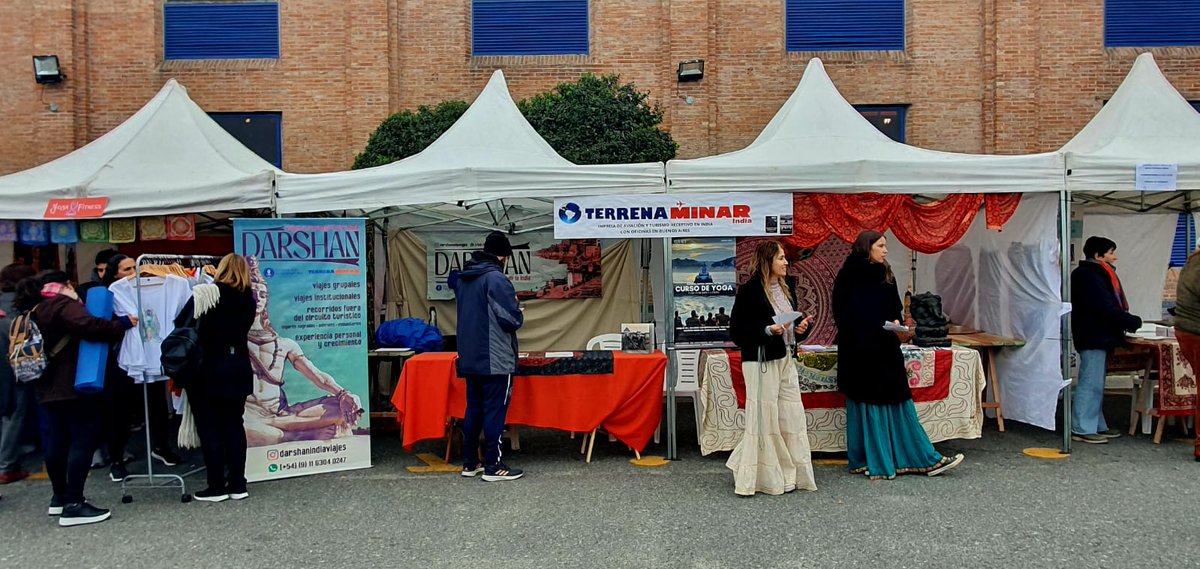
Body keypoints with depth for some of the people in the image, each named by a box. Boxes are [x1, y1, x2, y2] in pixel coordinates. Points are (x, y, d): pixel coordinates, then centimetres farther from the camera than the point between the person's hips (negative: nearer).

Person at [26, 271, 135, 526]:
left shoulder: (36, 312, 20)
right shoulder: (63, 305, -11)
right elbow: (88, 326, -28)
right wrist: (122, 324, -22)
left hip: (50, 387, 10)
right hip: (74, 386, -10)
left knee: (59, 439, 16)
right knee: (83, 440, -10)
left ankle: (60, 497, 24)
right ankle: (73, 505, -13)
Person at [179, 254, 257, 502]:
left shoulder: (205, 293, -11)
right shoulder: (249, 300, 4)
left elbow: (181, 325, -12)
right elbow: (243, 329, 9)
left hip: (208, 370, -5)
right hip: (239, 369, 5)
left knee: (209, 428, 4)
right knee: (234, 425, 12)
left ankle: (217, 486, 9)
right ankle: (237, 484, 14)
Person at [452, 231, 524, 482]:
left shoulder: (463, 278, 10)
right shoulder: (496, 279, -16)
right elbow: (512, 319, -18)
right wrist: (518, 314, 1)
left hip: (469, 358, 8)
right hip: (495, 360, -8)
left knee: (474, 408, 14)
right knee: (495, 410, -1)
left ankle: (470, 462, 20)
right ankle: (493, 466, 4)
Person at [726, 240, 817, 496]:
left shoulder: (785, 289, 14)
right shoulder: (749, 290, -11)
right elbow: (736, 332, -13)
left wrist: (802, 328, 3)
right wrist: (767, 331, -23)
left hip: (786, 360, 8)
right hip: (761, 362, -8)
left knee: (792, 417, 8)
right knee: (764, 419, -3)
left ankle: (790, 473, 21)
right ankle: (765, 477, 10)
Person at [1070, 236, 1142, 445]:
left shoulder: (1096, 274, 18)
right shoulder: (1088, 276, -16)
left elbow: (1108, 305, 17)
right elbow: (1106, 308, -20)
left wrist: (1127, 321, 6)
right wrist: (1133, 321, -12)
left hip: (1098, 337, 11)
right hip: (1093, 338, -11)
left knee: (1095, 383, 15)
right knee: (1090, 383, -8)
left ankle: (1096, 426, 23)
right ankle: (1082, 429, -4)